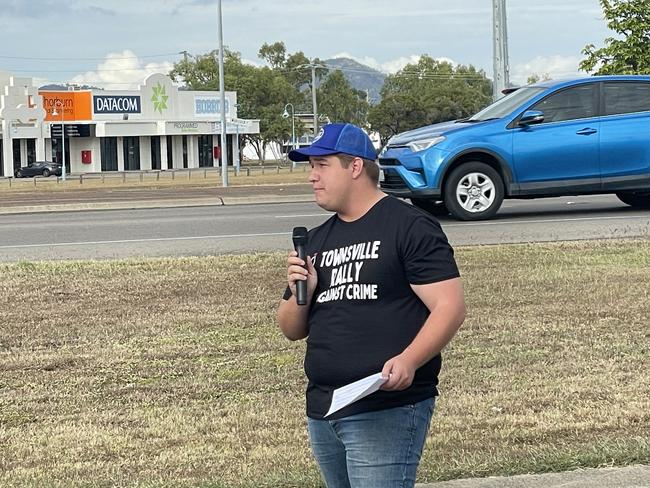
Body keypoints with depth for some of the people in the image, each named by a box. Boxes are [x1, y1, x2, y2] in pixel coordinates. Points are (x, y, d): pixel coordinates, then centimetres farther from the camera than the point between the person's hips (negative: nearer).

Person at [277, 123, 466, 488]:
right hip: (322, 411, 8)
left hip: (387, 411, -8)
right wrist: (301, 292, 0)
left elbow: (451, 307, -12)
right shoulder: (317, 240, 18)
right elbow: (293, 330, 21)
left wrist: (408, 361, -27)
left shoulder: (409, 226, -4)